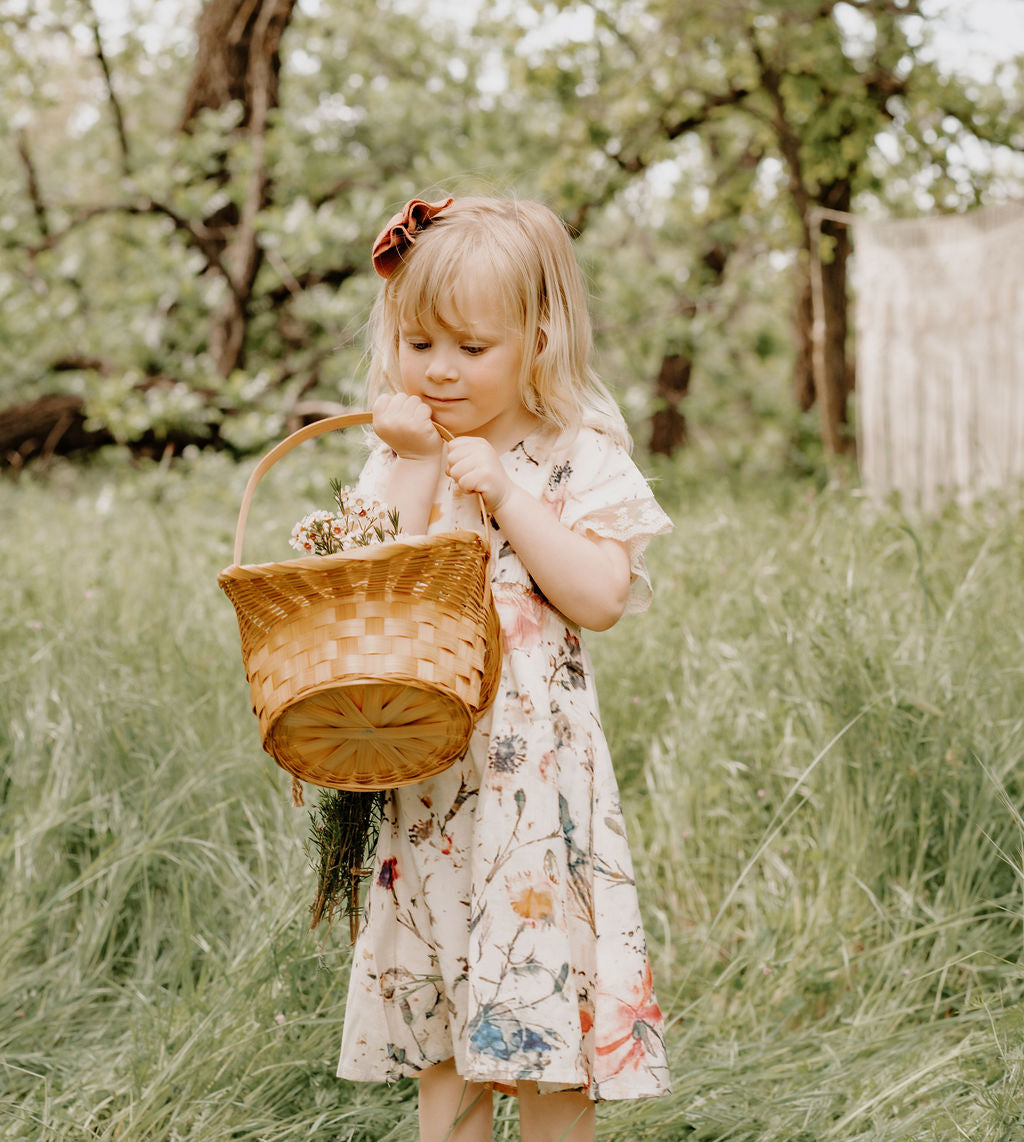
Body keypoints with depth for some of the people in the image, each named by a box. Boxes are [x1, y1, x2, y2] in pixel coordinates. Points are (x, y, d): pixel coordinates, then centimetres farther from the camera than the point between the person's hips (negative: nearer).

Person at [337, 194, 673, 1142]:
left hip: (534, 763, -4)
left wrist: (503, 492, -15)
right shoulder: (397, 462, 9)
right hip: (422, 768, 4)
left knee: (544, 1019, 0)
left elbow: (599, 596, -13)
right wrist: (417, 468, -9)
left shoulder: (580, 458, -2)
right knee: (438, 1027, 11)